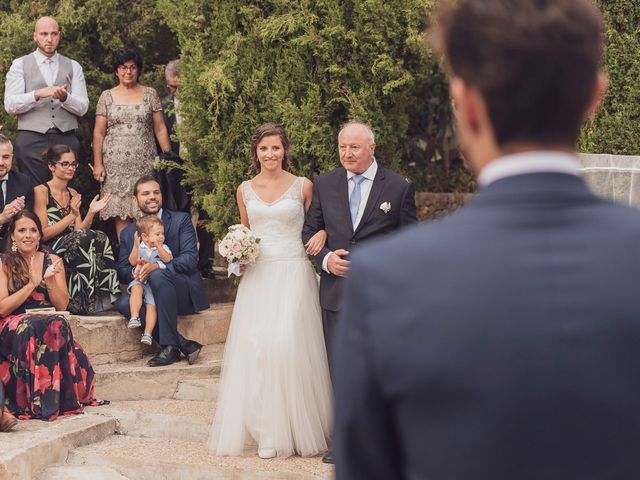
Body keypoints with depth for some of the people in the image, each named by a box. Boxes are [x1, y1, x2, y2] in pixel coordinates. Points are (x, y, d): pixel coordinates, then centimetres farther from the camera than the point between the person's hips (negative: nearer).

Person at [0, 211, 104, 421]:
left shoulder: (52, 261, 12)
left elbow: (62, 305, 7)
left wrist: (49, 281, -10)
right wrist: (31, 284, -12)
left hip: (49, 322, 2)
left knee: (58, 324, -33)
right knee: (32, 328, -37)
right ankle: (37, 402, -33)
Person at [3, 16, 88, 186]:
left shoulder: (73, 67, 13)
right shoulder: (20, 65, 8)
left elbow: (82, 108, 4)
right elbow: (10, 105, -3)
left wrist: (65, 97, -16)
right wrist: (38, 94, -17)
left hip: (66, 139, 2)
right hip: (31, 139, -2)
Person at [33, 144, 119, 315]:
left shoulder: (73, 194, 18)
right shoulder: (41, 191, -4)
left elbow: (78, 231, 11)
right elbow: (43, 234, -10)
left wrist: (91, 213, -5)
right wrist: (72, 216, -17)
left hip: (71, 252, 6)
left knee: (100, 237, -23)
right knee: (86, 238, -31)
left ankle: (103, 298, -27)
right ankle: (85, 303, -29)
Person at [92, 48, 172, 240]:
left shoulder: (150, 94, 9)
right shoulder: (107, 97, 9)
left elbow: (160, 129, 7)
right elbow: (99, 132, 7)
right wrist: (97, 164, 0)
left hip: (144, 163, 0)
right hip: (116, 164, 0)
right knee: (120, 211, -4)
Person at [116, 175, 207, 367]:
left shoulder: (181, 220, 3)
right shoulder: (128, 233, 14)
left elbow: (190, 258, -10)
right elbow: (122, 270, 7)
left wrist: (157, 266, -27)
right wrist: (134, 272, -19)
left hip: (185, 294, -3)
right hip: (149, 294, 3)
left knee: (158, 275, -35)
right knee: (124, 303, -29)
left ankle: (170, 346, -31)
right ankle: (183, 344, -27)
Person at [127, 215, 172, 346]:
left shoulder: (163, 248, 11)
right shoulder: (139, 248, 11)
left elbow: (167, 259, -9)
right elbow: (133, 261, -4)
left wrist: (157, 246, -19)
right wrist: (136, 245, -14)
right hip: (140, 280, 0)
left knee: (152, 304, -19)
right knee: (136, 289, -34)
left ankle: (148, 333, -24)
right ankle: (134, 317, -40)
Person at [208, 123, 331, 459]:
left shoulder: (303, 186, 3)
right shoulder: (245, 190, 11)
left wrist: (322, 233, -9)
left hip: (293, 275, -3)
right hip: (258, 276, 3)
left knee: (288, 344, -13)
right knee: (255, 348, -5)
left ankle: (294, 428, 0)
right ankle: (266, 431, 3)